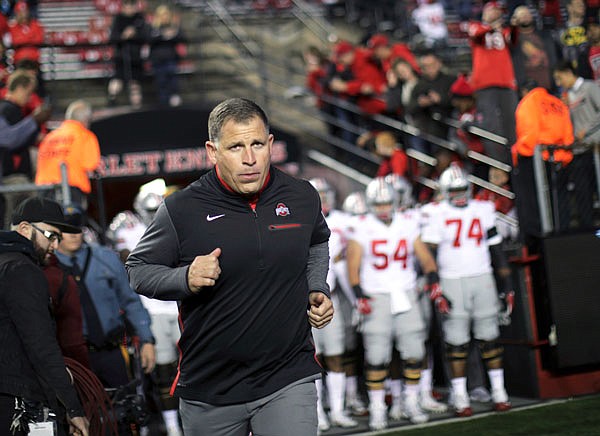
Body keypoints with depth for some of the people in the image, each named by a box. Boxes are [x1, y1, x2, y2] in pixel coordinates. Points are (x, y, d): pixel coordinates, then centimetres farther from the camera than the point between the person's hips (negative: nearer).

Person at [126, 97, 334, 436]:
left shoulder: (303, 198, 1)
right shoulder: (181, 210, -10)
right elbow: (138, 269, 1)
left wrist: (317, 291, 8)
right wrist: (184, 279, -18)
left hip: (289, 382, 1)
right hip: (209, 390, -1)